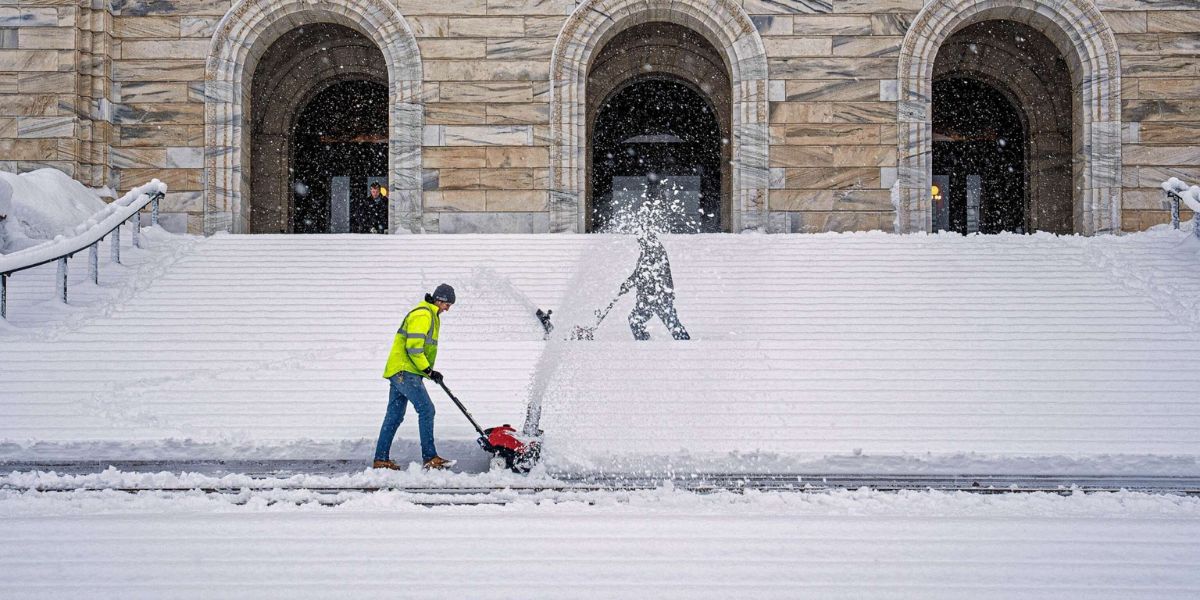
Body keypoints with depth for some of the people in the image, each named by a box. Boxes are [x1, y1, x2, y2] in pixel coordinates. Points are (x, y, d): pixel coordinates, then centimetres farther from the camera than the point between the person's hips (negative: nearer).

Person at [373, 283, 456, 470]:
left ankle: (381, 460, 14)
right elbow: (413, 347, -21)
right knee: (426, 409, -12)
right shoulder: (422, 315, -14)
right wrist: (428, 370, -16)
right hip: (405, 371, -11)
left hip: (401, 371, 11)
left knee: (394, 416, 11)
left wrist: (428, 371, 21)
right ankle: (430, 458, -12)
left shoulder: (431, 315, 21)